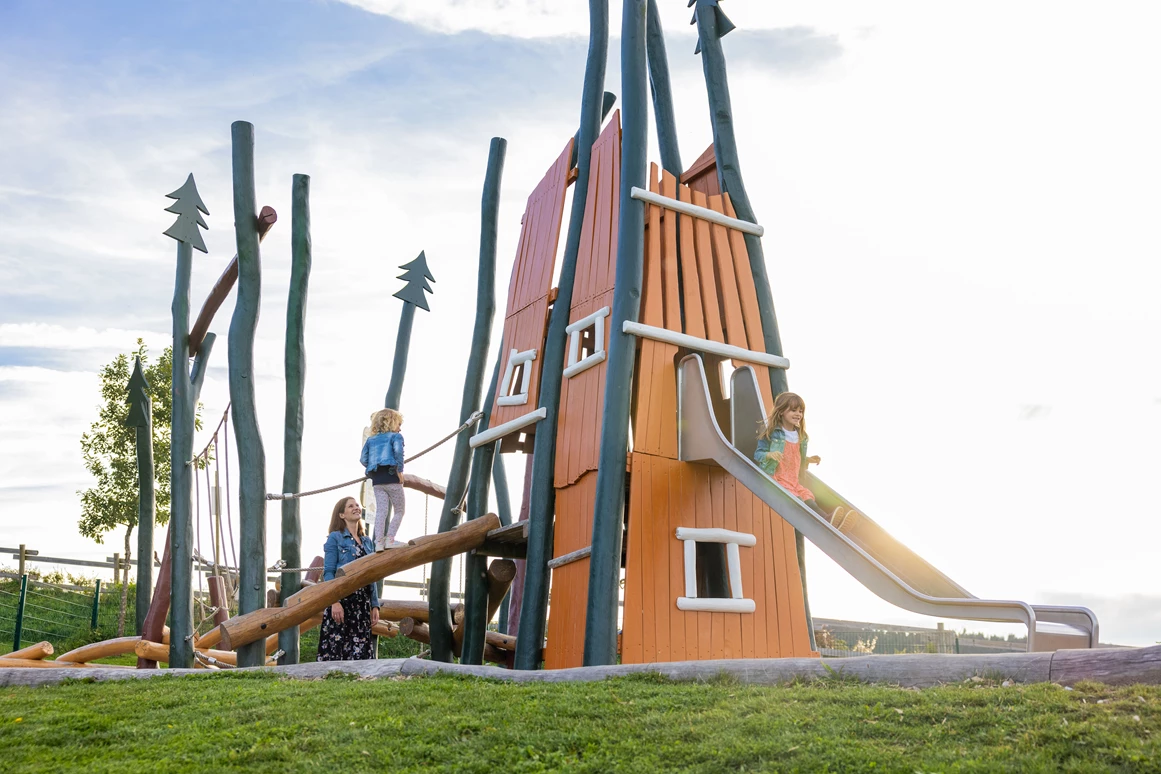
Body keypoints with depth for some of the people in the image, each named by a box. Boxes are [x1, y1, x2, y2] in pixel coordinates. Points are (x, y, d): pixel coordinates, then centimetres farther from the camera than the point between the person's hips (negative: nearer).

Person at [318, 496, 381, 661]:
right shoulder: (335, 538, 1)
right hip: (341, 599, -5)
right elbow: (328, 573, -7)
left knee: (361, 650, 1)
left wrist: (375, 605, 11)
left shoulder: (367, 542, 18)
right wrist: (334, 602, -18)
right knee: (336, 647, -7)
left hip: (363, 603, 5)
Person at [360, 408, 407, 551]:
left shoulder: (371, 439, 19)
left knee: (380, 511, 3)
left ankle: (379, 542, -4)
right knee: (399, 510, 5)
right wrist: (400, 471, -11)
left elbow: (363, 459, 9)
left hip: (377, 480, 5)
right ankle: (390, 539, -5)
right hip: (392, 477, -5)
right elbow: (398, 452, -16)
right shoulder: (395, 436, 3)